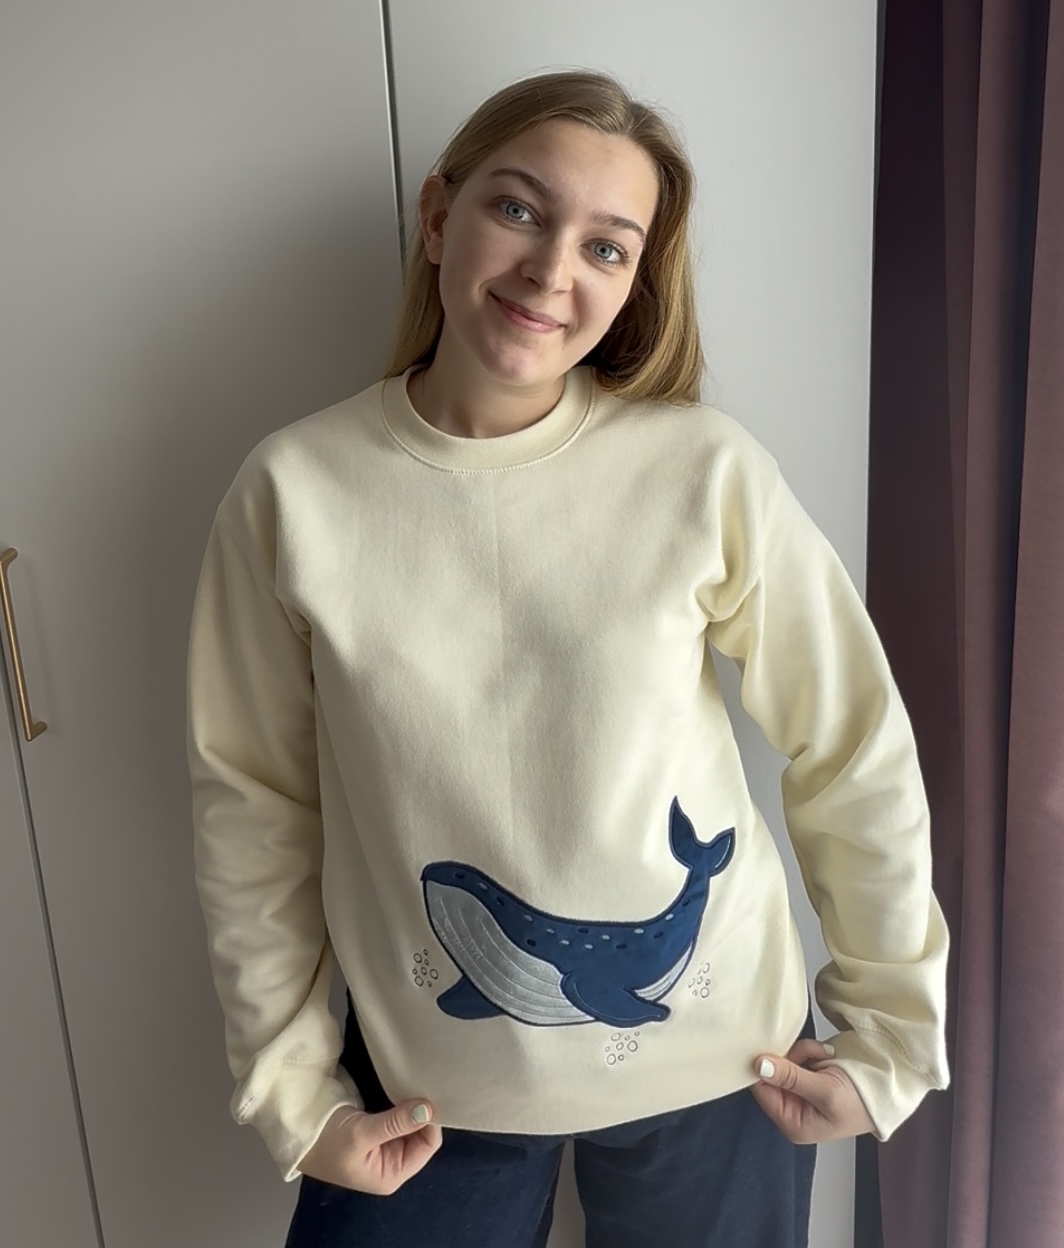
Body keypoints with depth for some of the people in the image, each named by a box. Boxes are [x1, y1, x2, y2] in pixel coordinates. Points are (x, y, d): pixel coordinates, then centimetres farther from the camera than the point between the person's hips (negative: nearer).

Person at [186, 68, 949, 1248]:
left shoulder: (706, 472, -15)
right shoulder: (295, 491, -13)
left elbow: (856, 760, -6)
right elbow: (251, 800, -5)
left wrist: (888, 1030, 0)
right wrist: (290, 1084, -1)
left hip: (714, 1063, 0)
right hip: (429, 1087, 1)